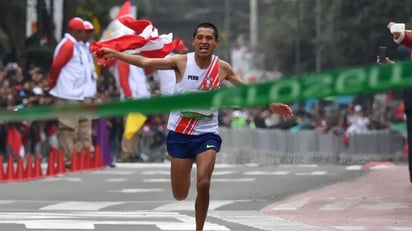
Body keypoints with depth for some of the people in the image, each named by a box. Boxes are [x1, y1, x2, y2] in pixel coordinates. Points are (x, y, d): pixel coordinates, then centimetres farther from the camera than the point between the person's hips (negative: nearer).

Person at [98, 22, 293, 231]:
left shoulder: (222, 68, -2)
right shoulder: (182, 62, -7)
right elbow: (145, 62, -11)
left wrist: (271, 104, 10)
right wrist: (115, 54, -19)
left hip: (207, 133, 0)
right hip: (180, 133, 0)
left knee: (203, 183, -21)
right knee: (179, 195, 4)